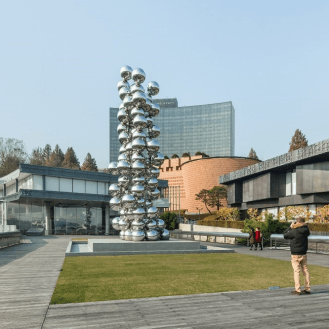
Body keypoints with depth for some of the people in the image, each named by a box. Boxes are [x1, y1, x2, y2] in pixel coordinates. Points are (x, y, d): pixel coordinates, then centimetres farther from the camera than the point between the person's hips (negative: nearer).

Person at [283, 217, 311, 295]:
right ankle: (307, 289, 16)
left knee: (296, 271, -3)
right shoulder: (306, 230, 0)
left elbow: (285, 235, -2)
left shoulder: (294, 231, -16)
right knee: (305, 270, 11)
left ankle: (297, 290, -4)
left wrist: (290, 227, 6)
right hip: (304, 254, 6)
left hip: (295, 254, -5)